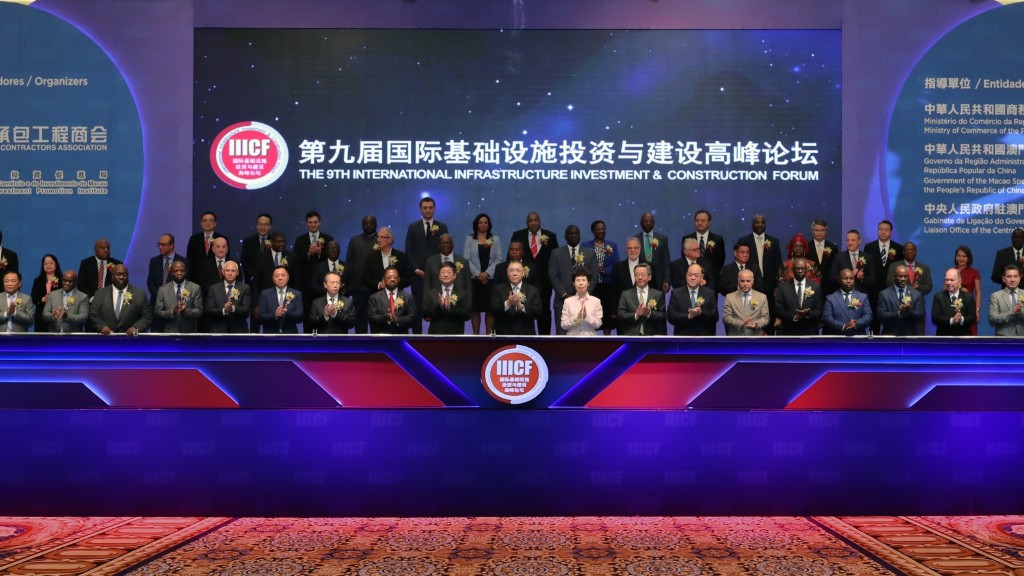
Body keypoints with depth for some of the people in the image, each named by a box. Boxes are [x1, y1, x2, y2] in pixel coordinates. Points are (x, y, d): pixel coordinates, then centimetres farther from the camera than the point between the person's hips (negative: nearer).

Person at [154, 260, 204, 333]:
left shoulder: (195, 288, 2)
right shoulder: (163, 289, 5)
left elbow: (199, 312, -3)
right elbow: (157, 312, 0)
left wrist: (186, 310, -23)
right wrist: (172, 312, -18)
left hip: (189, 332, 0)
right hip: (170, 332, 0)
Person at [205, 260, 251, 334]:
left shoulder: (245, 288, 6)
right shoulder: (214, 289, 8)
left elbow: (246, 309, -5)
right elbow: (209, 310, -1)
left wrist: (233, 308, -24)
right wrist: (223, 310, -19)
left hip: (238, 330, 0)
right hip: (218, 330, 0)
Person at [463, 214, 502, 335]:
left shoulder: (495, 239, 9)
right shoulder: (469, 239, 7)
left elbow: (498, 259, 1)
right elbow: (466, 259, -1)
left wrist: (487, 273, -11)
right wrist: (477, 274, -11)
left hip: (491, 278, 1)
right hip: (474, 278, 0)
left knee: (490, 308, -1)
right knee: (475, 308, -1)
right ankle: (476, 335, 5)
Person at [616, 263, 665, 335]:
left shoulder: (658, 294, 9)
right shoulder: (625, 294, 9)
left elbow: (663, 316, 5)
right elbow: (620, 315, 2)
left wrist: (650, 313, -14)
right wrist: (636, 315, -15)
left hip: (651, 335, 0)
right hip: (631, 335, 0)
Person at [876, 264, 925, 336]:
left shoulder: (917, 294, 9)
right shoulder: (884, 294, 4)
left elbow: (921, 317, 3)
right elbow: (881, 316, -5)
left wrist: (909, 311, -16)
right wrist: (898, 313, -19)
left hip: (910, 335, 2)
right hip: (890, 335, -1)